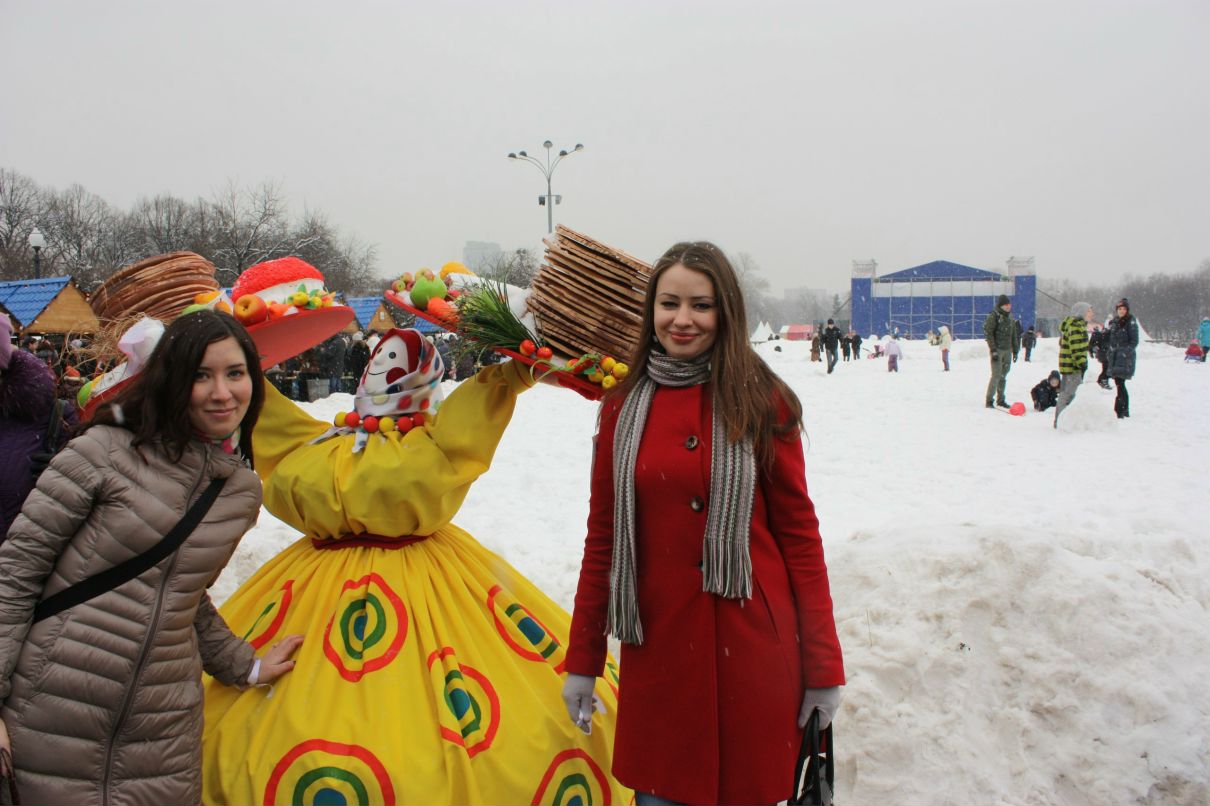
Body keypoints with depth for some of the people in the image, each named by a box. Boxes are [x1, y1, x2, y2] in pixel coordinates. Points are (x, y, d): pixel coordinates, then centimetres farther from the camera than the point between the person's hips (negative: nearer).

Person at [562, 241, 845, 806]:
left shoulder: (761, 400, -3)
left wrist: (824, 665, -3)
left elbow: (798, 529, -2)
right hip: (657, 646, 2)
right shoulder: (623, 405, 3)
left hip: (750, 647, -1)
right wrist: (582, 660, 8)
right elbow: (601, 534, 6)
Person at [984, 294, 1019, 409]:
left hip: (1007, 350, 7)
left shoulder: (1010, 317, 14)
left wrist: (1015, 349, 17)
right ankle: (989, 399, -2)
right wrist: (993, 350, -17)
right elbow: (988, 333, -12)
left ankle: (1000, 400, 15)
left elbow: (1014, 335, 21)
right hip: (997, 350, -7)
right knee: (996, 375, -10)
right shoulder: (993, 316, -8)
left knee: (1003, 376, 9)